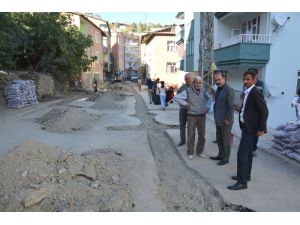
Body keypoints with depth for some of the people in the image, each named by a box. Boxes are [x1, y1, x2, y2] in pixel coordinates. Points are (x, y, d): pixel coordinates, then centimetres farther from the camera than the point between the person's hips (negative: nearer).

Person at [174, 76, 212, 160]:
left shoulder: (204, 89, -4)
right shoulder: (188, 91, -14)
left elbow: (209, 98, 15)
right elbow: (176, 98, -18)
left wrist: (207, 107, 2)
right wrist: (186, 104, -17)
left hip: (202, 116, 3)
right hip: (191, 116, -3)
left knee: (202, 135, 8)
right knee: (191, 135, 1)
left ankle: (199, 151, 25)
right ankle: (190, 153, 17)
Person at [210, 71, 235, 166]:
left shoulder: (229, 90, -18)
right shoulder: (218, 88, 11)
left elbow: (230, 107, -20)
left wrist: (228, 119, -19)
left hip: (225, 121, -8)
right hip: (218, 120, 9)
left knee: (226, 140, 5)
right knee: (219, 139, 18)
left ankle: (226, 158, 18)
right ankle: (220, 155, 32)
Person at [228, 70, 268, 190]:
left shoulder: (256, 92, -17)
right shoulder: (248, 92, 11)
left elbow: (264, 111, -18)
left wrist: (261, 129, -18)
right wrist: (241, 110, 8)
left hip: (250, 127, -10)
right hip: (246, 126, 10)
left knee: (242, 153, -9)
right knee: (248, 153, 18)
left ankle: (242, 182, -1)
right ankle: (246, 175, 32)